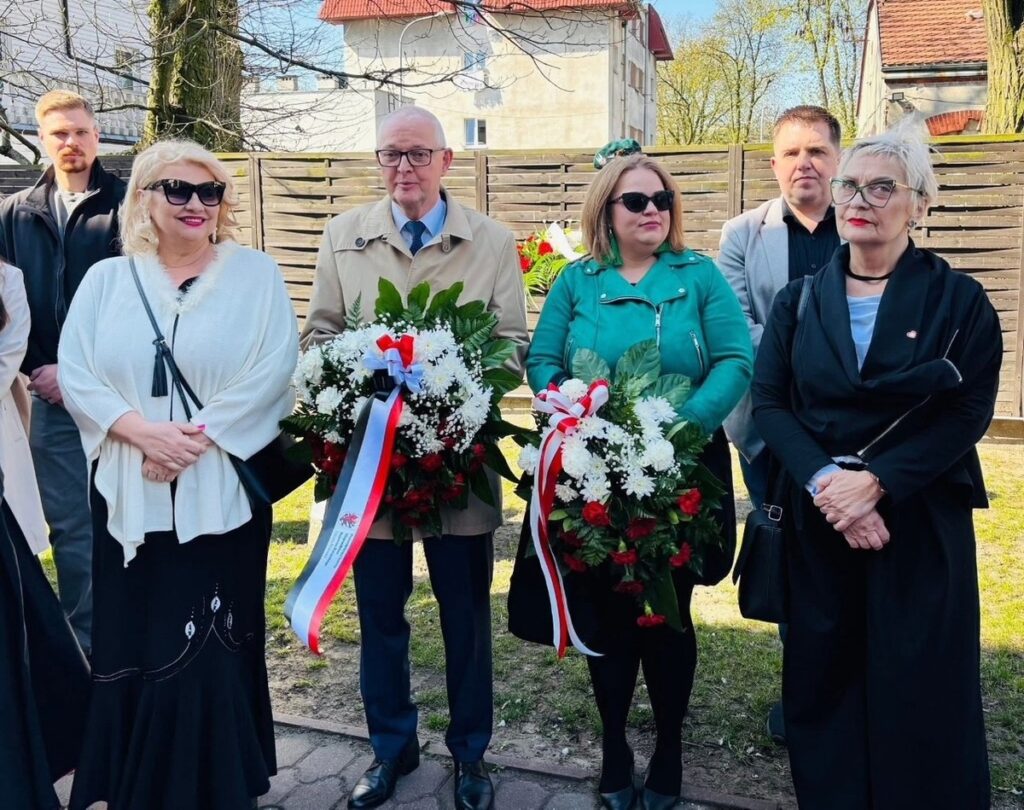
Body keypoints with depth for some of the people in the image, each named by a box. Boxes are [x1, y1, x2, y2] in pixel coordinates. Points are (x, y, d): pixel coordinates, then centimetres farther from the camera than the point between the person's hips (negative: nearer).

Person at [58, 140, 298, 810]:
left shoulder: (255, 273, 2)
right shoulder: (107, 279, 9)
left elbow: (272, 370, -8)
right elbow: (77, 372, 1)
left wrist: (198, 436, -16)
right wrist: (141, 431, -16)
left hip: (224, 492, -2)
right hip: (129, 494, 2)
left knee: (214, 645, 4)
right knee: (134, 643, 8)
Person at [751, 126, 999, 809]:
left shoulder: (959, 300, -1)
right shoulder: (799, 302, 7)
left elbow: (969, 413, -9)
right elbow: (769, 401, -2)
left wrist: (876, 481, -19)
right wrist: (823, 480, -17)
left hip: (921, 522, -2)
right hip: (816, 520, 3)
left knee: (920, 693, 6)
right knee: (823, 680, 12)